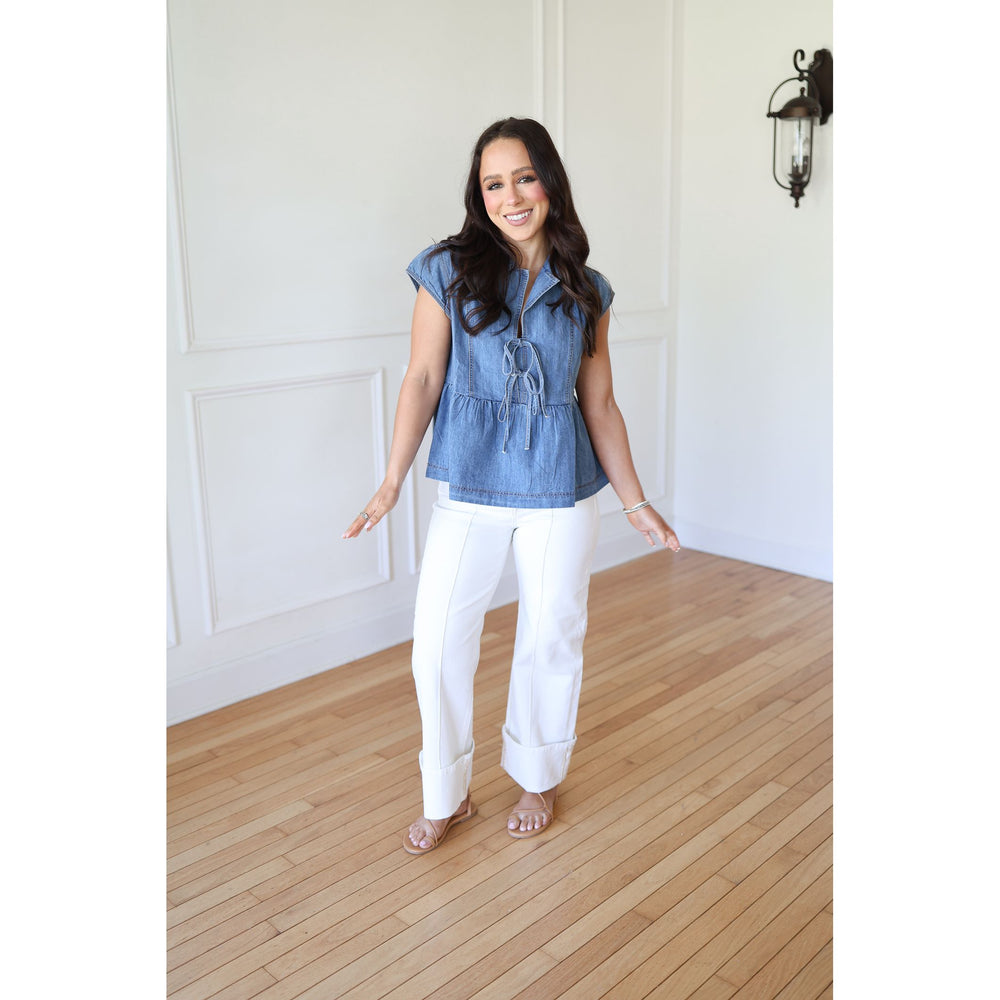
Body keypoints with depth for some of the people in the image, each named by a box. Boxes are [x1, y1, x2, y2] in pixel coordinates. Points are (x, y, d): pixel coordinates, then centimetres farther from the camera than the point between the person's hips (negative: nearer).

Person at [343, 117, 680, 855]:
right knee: (439, 647, 1)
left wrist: (636, 501, 6)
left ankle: (538, 779, 36)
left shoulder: (585, 291, 4)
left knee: (552, 640, 12)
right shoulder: (449, 271, -1)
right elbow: (423, 379, -2)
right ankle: (446, 796, 25)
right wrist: (392, 482, -7)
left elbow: (600, 403, 7)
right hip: (470, 490, -1)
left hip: (562, 493, 1)